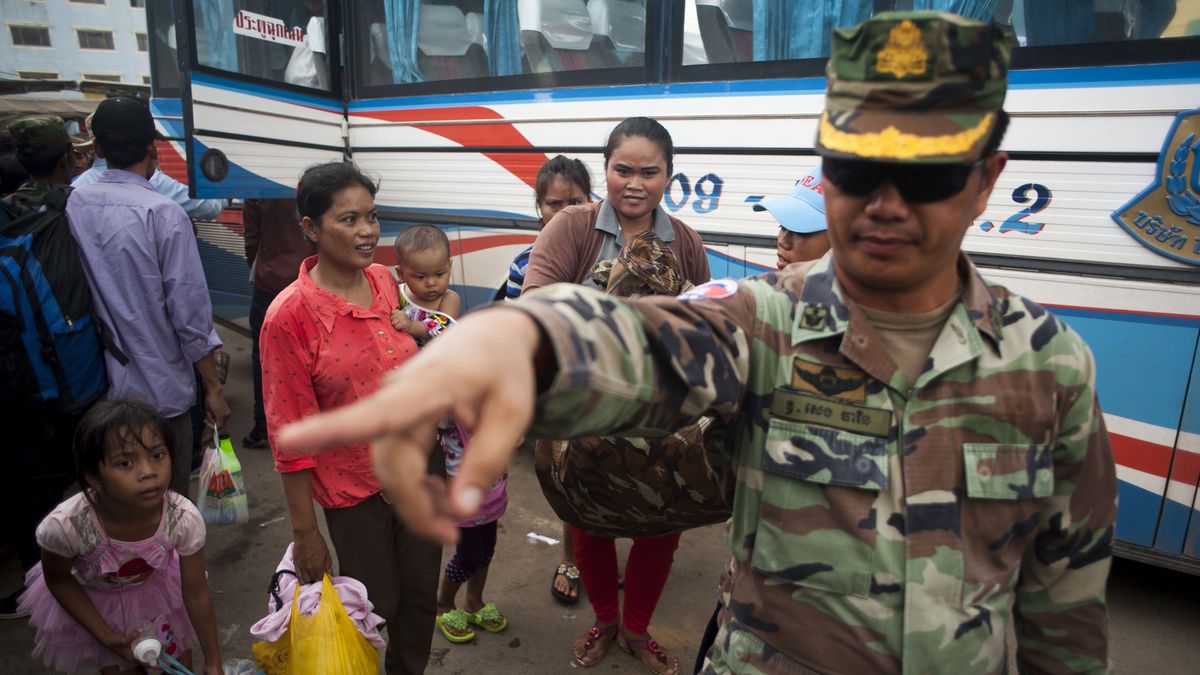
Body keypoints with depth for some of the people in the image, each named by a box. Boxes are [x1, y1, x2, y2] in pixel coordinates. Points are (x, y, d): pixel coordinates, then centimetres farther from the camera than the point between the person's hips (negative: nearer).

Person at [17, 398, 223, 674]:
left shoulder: (184, 519, -35)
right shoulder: (66, 525, -38)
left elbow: (196, 594, -21)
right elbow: (58, 580, -13)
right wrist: (105, 636, -15)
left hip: (157, 586, 1)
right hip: (92, 599, -1)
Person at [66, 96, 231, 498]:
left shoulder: (73, 205, -2)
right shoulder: (164, 213, -16)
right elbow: (188, 312, -16)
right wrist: (213, 386, -7)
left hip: (96, 382, 5)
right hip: (158, 385, -5)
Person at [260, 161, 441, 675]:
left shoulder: (385, 281, -3)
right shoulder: (290, 315, -19)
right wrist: (305, 532, -11)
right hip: (356, 487, -4)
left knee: (422, 595, 19)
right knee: (376, 607, 15)